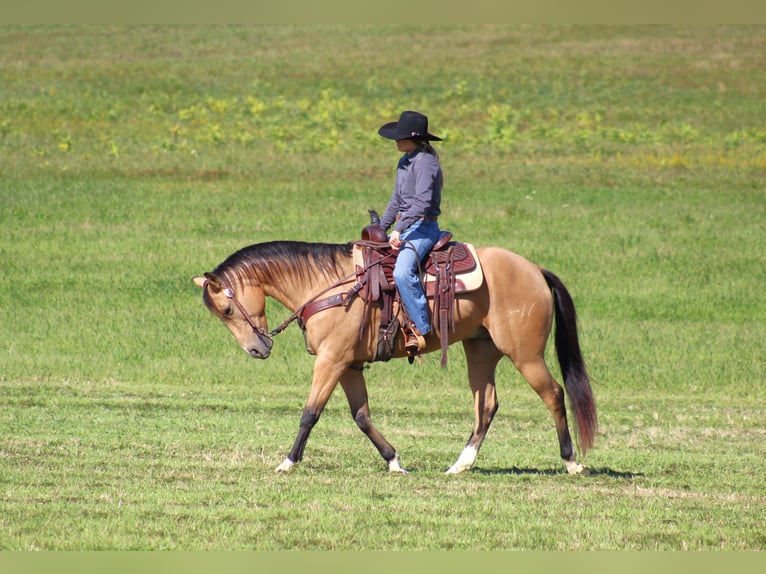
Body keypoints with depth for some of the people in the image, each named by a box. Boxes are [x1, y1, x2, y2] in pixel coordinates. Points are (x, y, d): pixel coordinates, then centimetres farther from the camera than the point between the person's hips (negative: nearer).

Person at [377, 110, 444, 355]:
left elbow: (422, 202, -26)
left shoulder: (424, 161, -15)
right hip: (404, 228, 11)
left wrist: (398, 229, -29)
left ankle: (420, 329, -29)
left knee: (402, 271, -33)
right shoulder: (405, 161, 15)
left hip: (423, 228, -11)